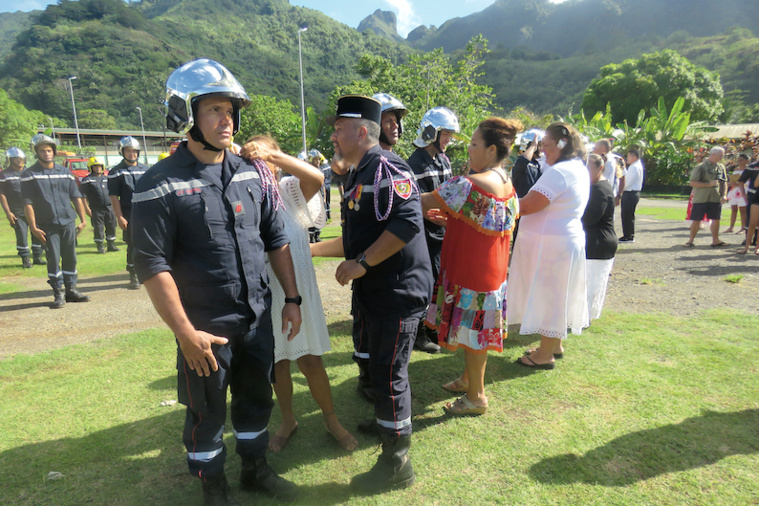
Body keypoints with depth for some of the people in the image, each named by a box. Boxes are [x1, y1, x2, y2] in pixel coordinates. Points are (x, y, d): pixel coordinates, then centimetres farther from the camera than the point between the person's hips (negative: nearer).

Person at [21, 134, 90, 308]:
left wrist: (83, 220, 6)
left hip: (68, 223, 3)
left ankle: (71, 289, 17)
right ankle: (58, 293, 7)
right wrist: (33, 227, -10)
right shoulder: (29, 175, 1)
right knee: (53, 259, -2)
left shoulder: (66, 173, 12)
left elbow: (76, 197, 13)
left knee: (70, 258, 7)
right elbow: (28, 203, -3)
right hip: (47, 226, -3)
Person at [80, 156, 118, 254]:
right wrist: (87, 208, -10)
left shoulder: (106, 178, 15)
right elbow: (83, 195, -3)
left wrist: (113, 205, 18)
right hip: (96, 209, -4)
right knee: (98, 228, 0)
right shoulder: (87, 180, 0)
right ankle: (100, 246, 11)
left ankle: (111, 245, 18)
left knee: (111, 226, 6)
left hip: (109, 207, 4)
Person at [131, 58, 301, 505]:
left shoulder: (250, 173, 3)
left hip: (258, 316, 5)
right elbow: (152, 266, -15)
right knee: (207, 411, 14)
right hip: (206, 326, -5)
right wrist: (186, 333, -16)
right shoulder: (161, 185, -13)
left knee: (256, 397, 20)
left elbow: (276, 239, 7)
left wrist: (292, 299, 6)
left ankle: (256, 469, 44)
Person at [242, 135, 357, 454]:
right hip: (262, 293, 2)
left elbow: (316, 177, -26)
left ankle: (331, 420, 30)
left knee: (310, 361, 6)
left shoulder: (289, 190, -6)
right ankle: (287, 421, 39)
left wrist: (272, 154, -27)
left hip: (296, 290, -2)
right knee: (277, 362, 17)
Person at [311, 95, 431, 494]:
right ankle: (387, 424, 45)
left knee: (389, 374, -1)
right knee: (380, 368, 22)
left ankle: (396, 464, 16)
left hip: (399, 289, -10)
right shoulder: (358, 177, 18)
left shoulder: (386, 167, -14)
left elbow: (407, 222, -28)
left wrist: (361, 263, -23)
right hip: (376, 292, 10)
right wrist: (311, 249, 23)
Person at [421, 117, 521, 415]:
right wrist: (450, 217, 12)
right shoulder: (508, 186, 5)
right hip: (492, 270, 9)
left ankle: (476, 397, 21)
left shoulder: (468, 185, -24)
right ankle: (468, 379, 40)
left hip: (469, 271, -9)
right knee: (477, 330, 22)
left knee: (470, 333, 6)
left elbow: (423, 203, -21)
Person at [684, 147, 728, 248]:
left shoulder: (721, 167, 10)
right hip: (701, 198, -5)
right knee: (697, 220, -1)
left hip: (715, 198, 5)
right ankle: (690, 240, 11)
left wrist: (724, 195, 5)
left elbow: (724, 182, 18)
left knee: (716, 219, 7)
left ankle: (715, 240, 18)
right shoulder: (700, 167, -9)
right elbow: (693, 183, -14)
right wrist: (709, 184, -19)